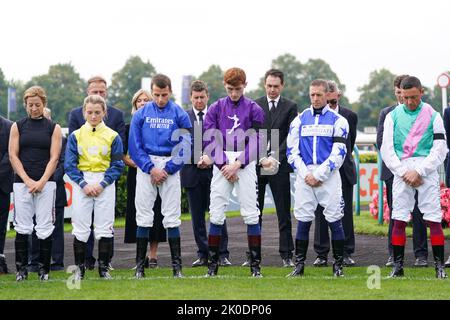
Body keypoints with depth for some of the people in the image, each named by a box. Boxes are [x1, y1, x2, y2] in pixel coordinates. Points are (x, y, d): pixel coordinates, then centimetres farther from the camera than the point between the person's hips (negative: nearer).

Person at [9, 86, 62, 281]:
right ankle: (21, 269, 4)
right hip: (22, 182, 1)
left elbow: (54, 158, 1)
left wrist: (42, 182, -10)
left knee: (45, 228, -3)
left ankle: (44, 269, 4)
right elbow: (13, 156, 3)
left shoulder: (53, 128, 7)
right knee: (22, 228, -1)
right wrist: (27, 181, -8)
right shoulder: (18, 126, 9)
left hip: (46, 183, -1)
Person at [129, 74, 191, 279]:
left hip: (170, 167, -1)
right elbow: (134, 146, 1)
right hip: (145, 167, 1)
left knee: (172, 216, -1)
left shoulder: (180, 115, 1)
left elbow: (185, 146, -2)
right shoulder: (141, 114, 3)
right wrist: (151, 168, -9)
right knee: (143, 216, 1)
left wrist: (167, 169, -10)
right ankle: (140, 265, 4)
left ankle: (177, 265, 1)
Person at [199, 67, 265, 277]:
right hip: (221, 164, 1)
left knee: (251, 214, -5)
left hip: (245, 164, -1)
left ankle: (255, 264, -2)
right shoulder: (216, 108, 9)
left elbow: (255, 142, -1)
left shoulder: (254, 110, 5)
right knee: (216, 214, -2)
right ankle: (213, 263, 3)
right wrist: (223, 165, -8)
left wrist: (237, 165, -10)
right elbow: (209, 140, 2)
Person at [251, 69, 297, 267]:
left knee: (283, 213, 1)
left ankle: (286, 255, 5)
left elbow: (291, 136, -3)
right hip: (256, 164, 2)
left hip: (279, 165, -1)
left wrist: (275, 155, -15)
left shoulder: (290, 107, 4)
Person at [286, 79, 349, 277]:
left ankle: (338, 266, 5)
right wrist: (306, 175, -5)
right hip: (304, 176, 2)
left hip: (329, 177, -2)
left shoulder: (337, 121, 2)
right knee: (302, 221, 1)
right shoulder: (300, 120, 11)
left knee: (335, 221, -3)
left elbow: (339, 153, -5)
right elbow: (292, 151, 7)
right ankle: (299, 265, 7)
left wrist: (318, 175, -11)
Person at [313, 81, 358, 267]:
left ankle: (346, 253, 8)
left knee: (345, 213, 2)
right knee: (320, 214, 1)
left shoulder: (350, 116, 3)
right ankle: (322, 254, 7)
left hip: (343, 173, 1)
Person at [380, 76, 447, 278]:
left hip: (427, 170, -1)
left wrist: (419, 171, -10)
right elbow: (387, 149, 4)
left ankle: (439, 266, 0)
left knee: (433, 219, -5)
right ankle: (397, 266, 5)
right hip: (401, 170, 1)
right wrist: (404, 172, -8)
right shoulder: (393, 116, 9)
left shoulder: (432, 116, 5)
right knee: (399, 220, -2)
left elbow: (440, 150, -1)